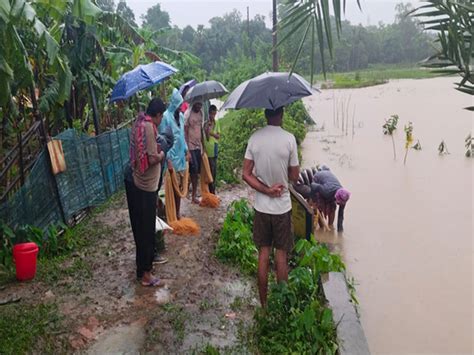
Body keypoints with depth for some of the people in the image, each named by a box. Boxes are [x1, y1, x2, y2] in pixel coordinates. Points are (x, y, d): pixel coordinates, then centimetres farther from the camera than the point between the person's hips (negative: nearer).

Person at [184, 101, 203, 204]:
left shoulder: (200, 113, 11)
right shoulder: (188, 113, -10)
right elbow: (185, 132, -12)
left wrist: (202, 145, 13)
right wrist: (187, 149, -16)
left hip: (198, 146, 7)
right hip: (191, 146, -7)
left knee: (197, 172, 7)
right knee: (194, 170, -9)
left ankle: (194, 195, 14)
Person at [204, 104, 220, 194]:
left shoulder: (217, 123, 10)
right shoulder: (206, 123, -8)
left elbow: (218, 136, 4)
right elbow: (207, 138, -14)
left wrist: (212, 133, -13)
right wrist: (207, 129, -27)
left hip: (215, 148, 6)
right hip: (209, 149, -6)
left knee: (214, 171, 12)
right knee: (211, 170, -5)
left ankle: (212, 191, 22)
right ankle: (211, 191, 2)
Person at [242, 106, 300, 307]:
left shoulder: (254, 138, -5)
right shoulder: (289, 139, -13)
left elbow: (246, 175, -6)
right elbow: (294, 177, -6)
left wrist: (266, 190, -8)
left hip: (262, 206, 2)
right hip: (282, 207, -2)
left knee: (263, 254, 12)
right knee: (281, 255, 10)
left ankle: (264, 304, 22)